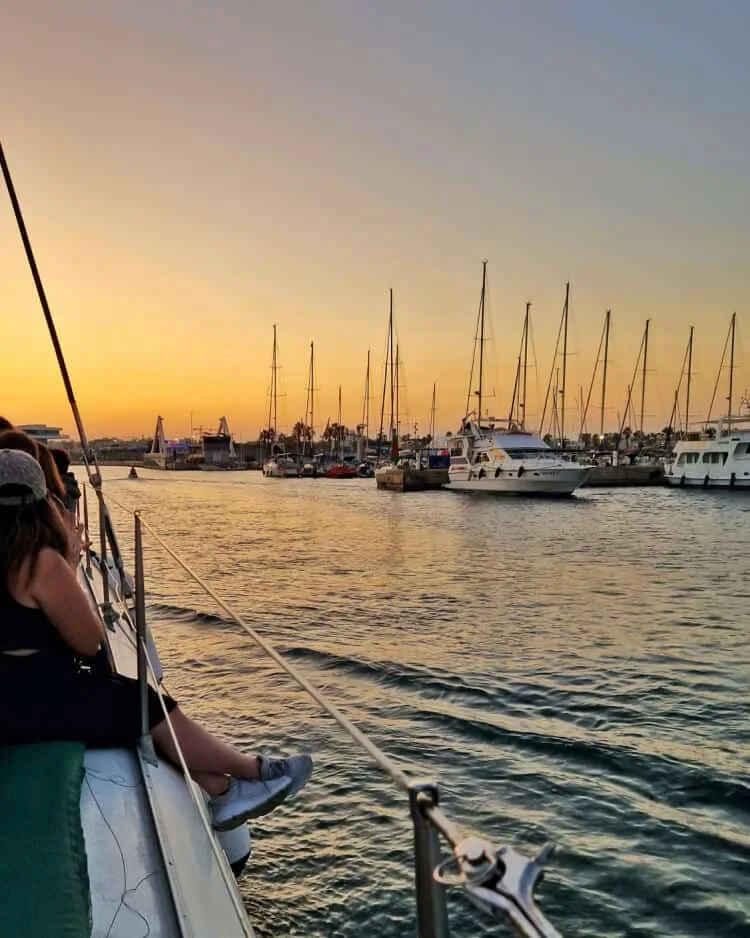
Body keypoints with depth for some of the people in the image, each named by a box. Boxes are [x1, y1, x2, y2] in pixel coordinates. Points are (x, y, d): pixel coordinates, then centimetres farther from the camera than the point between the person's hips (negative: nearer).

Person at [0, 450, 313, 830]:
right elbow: (90, 641, -9)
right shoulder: (41, 562, -18)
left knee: (139, 705, 15)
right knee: (153, 709, 7)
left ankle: (221, 792, 18)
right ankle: (256, 770, 25)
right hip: (40, 700, -9)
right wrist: (68, 569, 0)